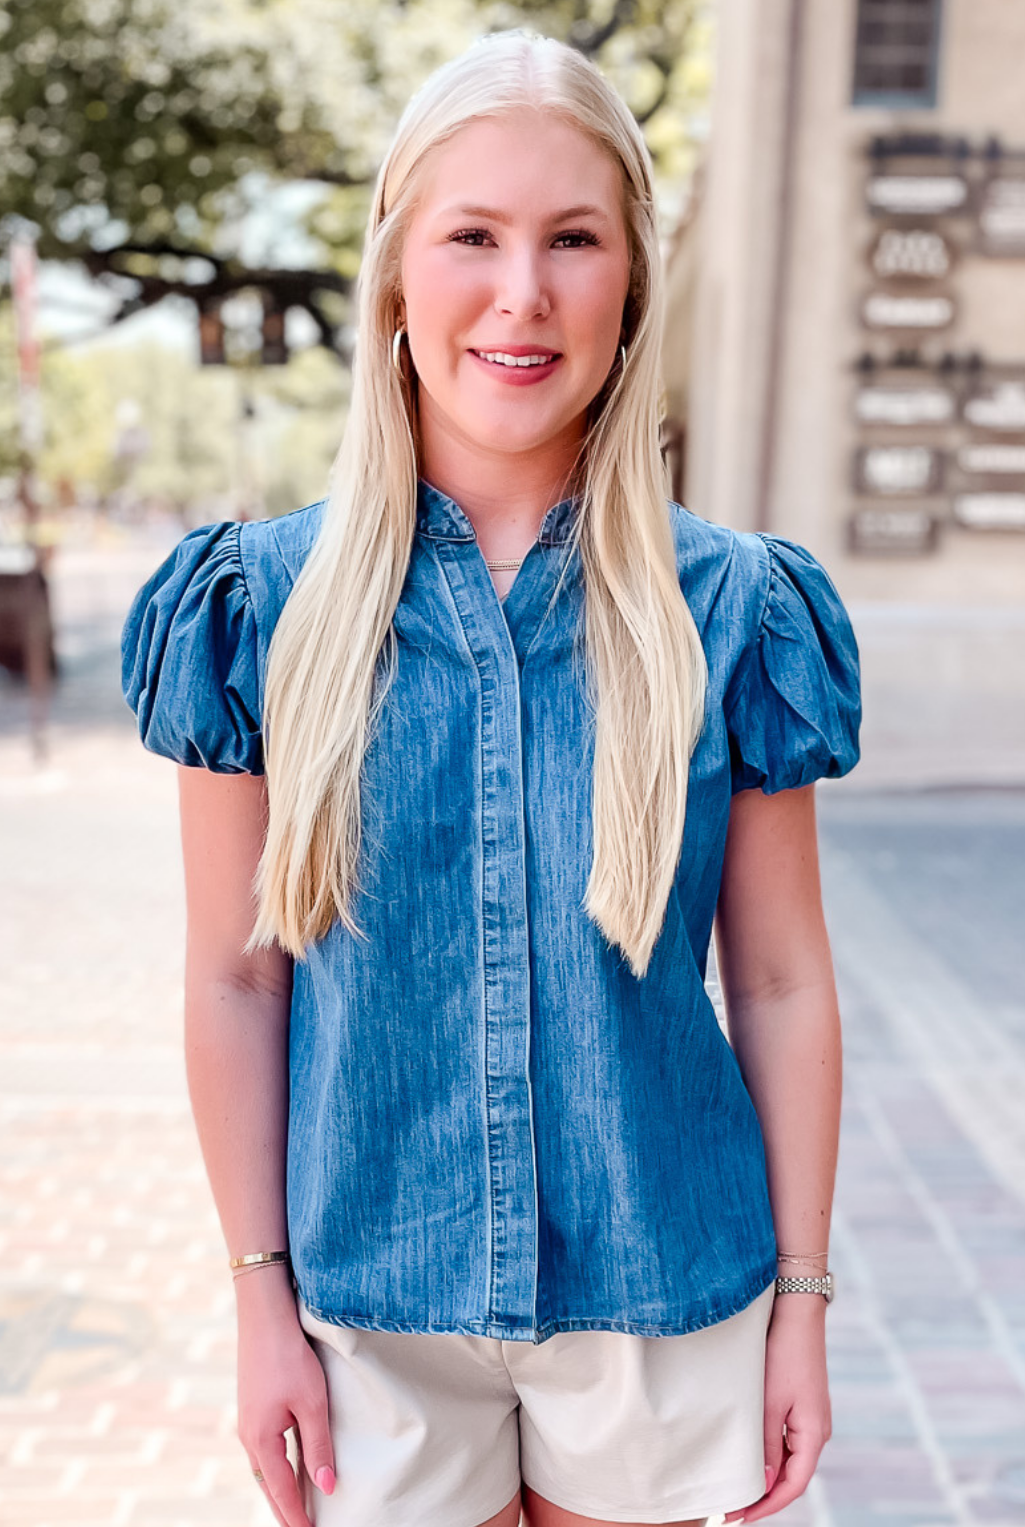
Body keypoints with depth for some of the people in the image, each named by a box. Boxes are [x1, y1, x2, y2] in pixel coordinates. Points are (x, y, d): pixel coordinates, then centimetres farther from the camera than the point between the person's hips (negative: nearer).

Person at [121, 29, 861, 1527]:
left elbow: (781, 983, -3)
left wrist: (800, 1299, 0)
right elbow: (237, 978, -4)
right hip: (375, 1302, 0)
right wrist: (261, 1298, -1)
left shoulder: (735, 611, -8)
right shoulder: (267, 607, -8)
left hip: (659, 1294, 1)